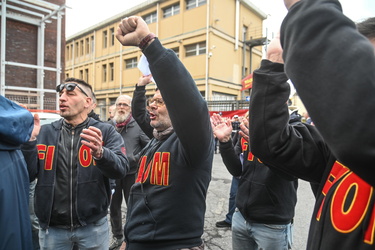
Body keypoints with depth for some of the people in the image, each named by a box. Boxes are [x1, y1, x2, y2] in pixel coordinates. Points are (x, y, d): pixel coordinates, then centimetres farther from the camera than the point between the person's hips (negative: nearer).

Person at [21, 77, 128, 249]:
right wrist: (28, 140, -16)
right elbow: (26, 176, -3)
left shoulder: (106, 132, -7)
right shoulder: (43, 133, 2)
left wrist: (99, 153, -36)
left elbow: (120, 170, -18)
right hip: (51, 227, 2)